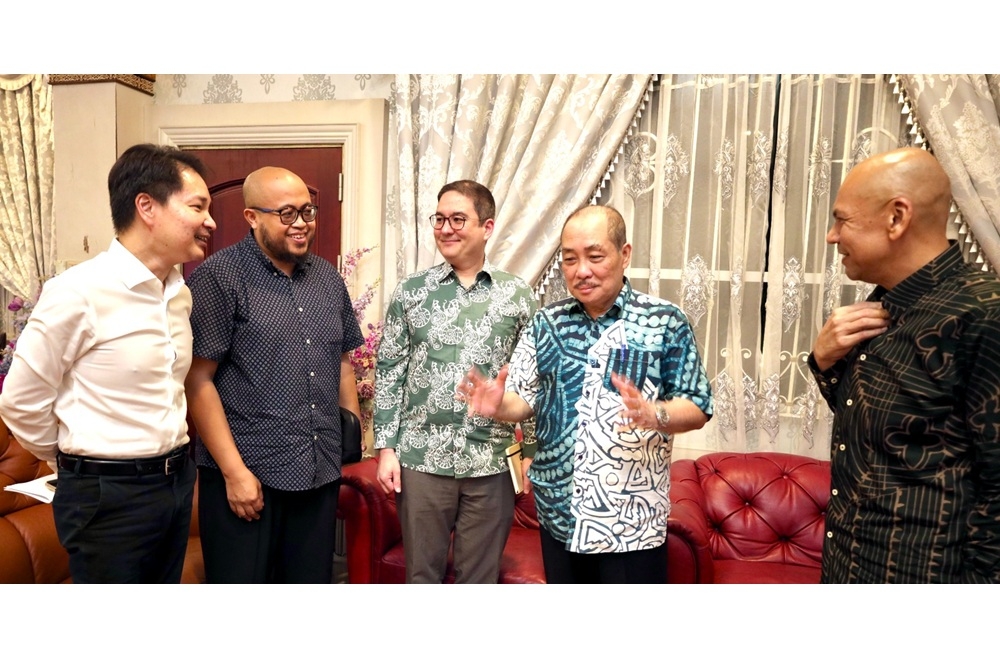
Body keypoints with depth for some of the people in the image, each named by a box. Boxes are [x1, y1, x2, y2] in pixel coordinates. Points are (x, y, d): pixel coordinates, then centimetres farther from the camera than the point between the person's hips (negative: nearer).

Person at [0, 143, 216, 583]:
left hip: (177, 480, 7)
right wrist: (81, 462, 3)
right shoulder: (78, 292, -18)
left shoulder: (180, 292, 4)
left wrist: (169, 460, 17)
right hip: (109, 495, -6)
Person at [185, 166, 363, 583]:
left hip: (321, 473, 6)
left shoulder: (328, 278, 9)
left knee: (312, 579, 17)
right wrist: (234, 471, -14)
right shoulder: (218, 278, -9)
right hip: (246, 474, -5)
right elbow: (198, 381, -11)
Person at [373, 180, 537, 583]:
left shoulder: (517, 295, 0)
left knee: (480, 578, 15)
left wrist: (531, 452, 3)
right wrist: (386, 448, -2)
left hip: (491, 463, 0)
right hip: (421, 459, 0)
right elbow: (389, 372, 2)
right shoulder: (411, 291, 0)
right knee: (422, 574, 15)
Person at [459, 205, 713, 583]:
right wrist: (497, 404, -18)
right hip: (559, 513, 4)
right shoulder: (546, 323, 4)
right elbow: (524, 400, 5)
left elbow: (697, 409, -8)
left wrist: (652, 414, -29)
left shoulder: (665, 323, -6)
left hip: (631, 518, -3)